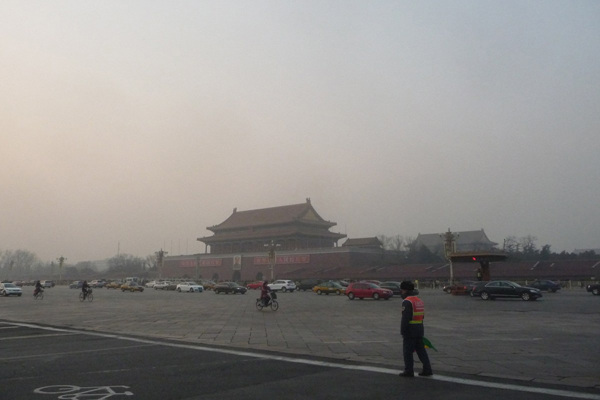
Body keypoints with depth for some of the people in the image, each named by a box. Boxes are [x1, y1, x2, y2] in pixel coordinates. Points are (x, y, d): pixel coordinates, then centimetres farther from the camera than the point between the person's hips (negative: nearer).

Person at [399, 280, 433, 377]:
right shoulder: (419, 301, 14)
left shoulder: (407, 302, -14)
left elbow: (405, 318, -19)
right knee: (421, 350, 13)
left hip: (410, 330, -8)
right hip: (420, 329, 8)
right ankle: (427, 369, 13)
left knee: (407, 351, 1)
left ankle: (409, 371, 5)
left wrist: (402, 331, -15)